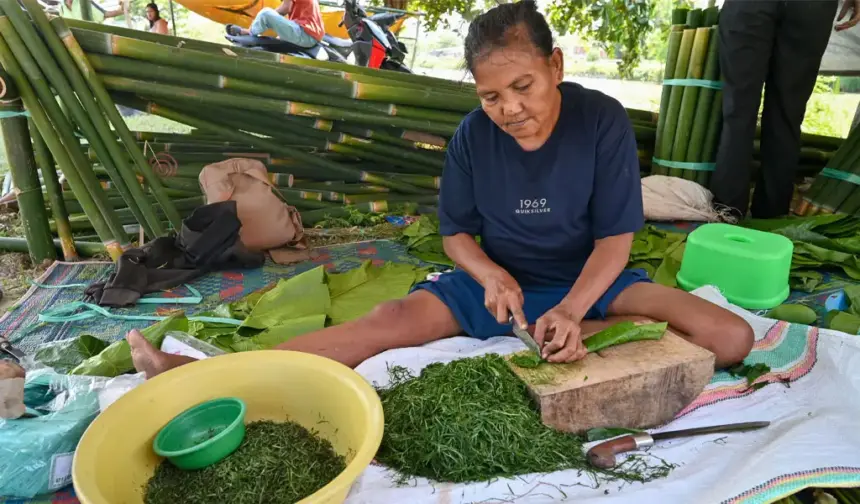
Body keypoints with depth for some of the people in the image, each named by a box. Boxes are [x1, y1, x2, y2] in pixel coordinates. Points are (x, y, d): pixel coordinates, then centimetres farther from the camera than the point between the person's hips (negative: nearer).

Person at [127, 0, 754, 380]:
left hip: (587, 282, 1)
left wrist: (569, 314, -32)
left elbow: (614, 241, -15)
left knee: (731, 337, -17)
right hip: (500, 280, 0)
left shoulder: (603, 120, -17)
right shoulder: (473, 136, -11)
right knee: (393, 320, -21)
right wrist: (492, 277, -22)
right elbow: (456, 233, -1)